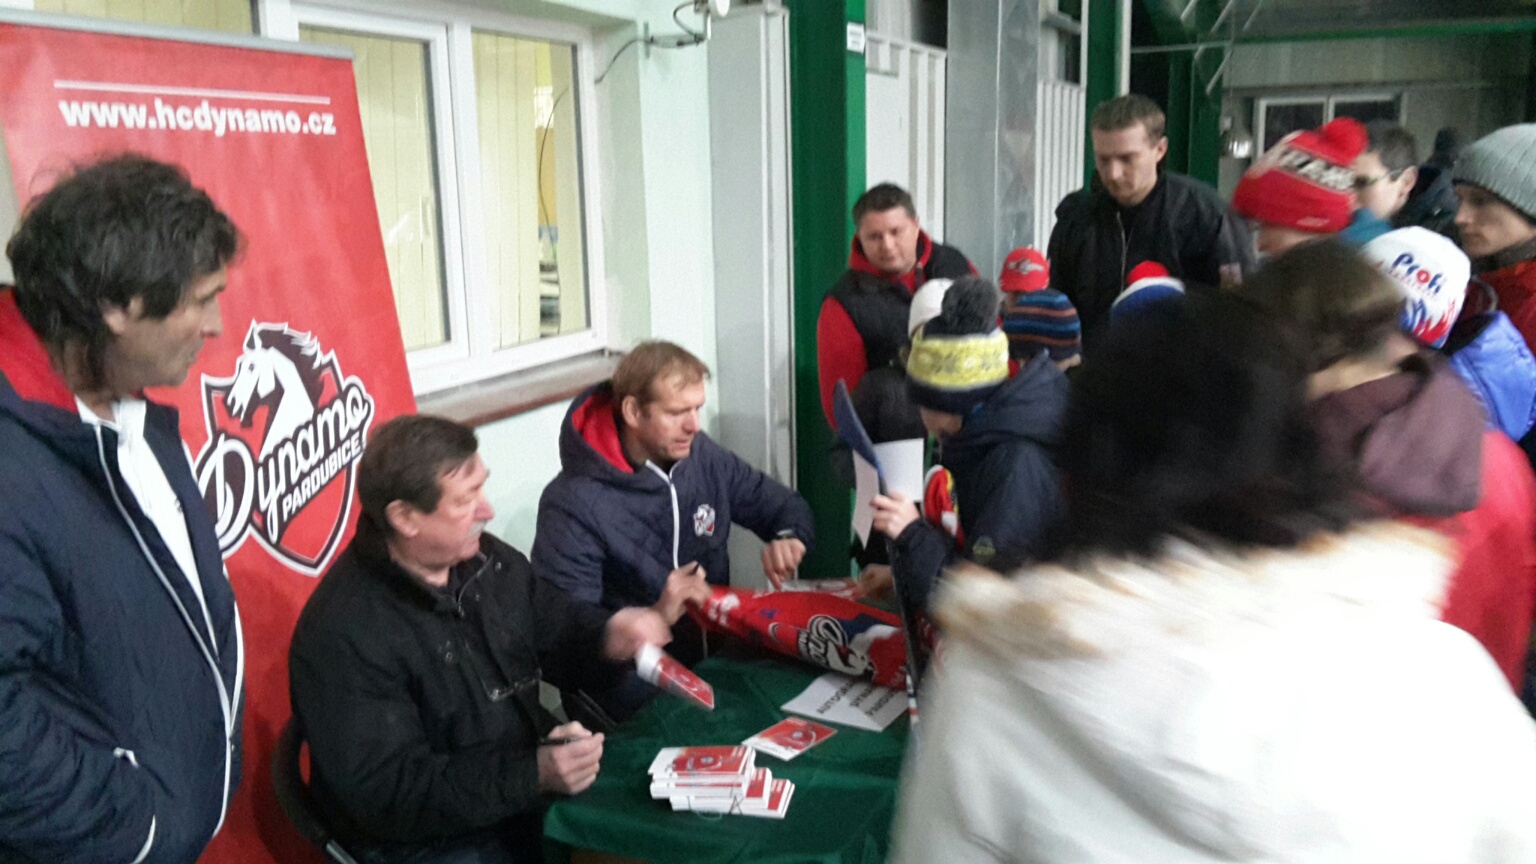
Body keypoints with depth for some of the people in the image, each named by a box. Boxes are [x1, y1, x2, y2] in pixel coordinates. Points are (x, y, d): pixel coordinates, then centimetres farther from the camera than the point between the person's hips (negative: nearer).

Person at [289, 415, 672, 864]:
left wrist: (608, 637, -10)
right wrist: (532, 776, -30)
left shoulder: (489, 561, 0)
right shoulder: (343, 633, -22)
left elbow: (560, 630, 14)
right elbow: (386, 792, -23)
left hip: (535, 790, 7)